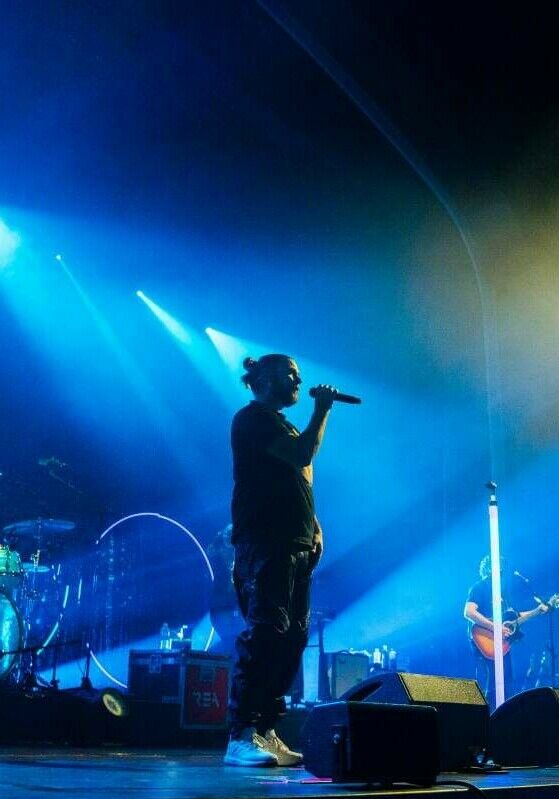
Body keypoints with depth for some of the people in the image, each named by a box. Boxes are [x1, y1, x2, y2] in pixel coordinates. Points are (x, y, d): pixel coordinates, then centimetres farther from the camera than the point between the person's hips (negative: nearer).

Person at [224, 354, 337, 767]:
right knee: (265, 633, -15)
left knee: (293, 637, 5)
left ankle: (266, 731, 10)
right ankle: (242, 737, -14)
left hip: (296, 545, 10)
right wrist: (322, 409, -4)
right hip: (264, 544, -10)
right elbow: (303, 454, -16)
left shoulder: (281, 424, 25)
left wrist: (314, 526, 12)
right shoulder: (253, 417, -4)